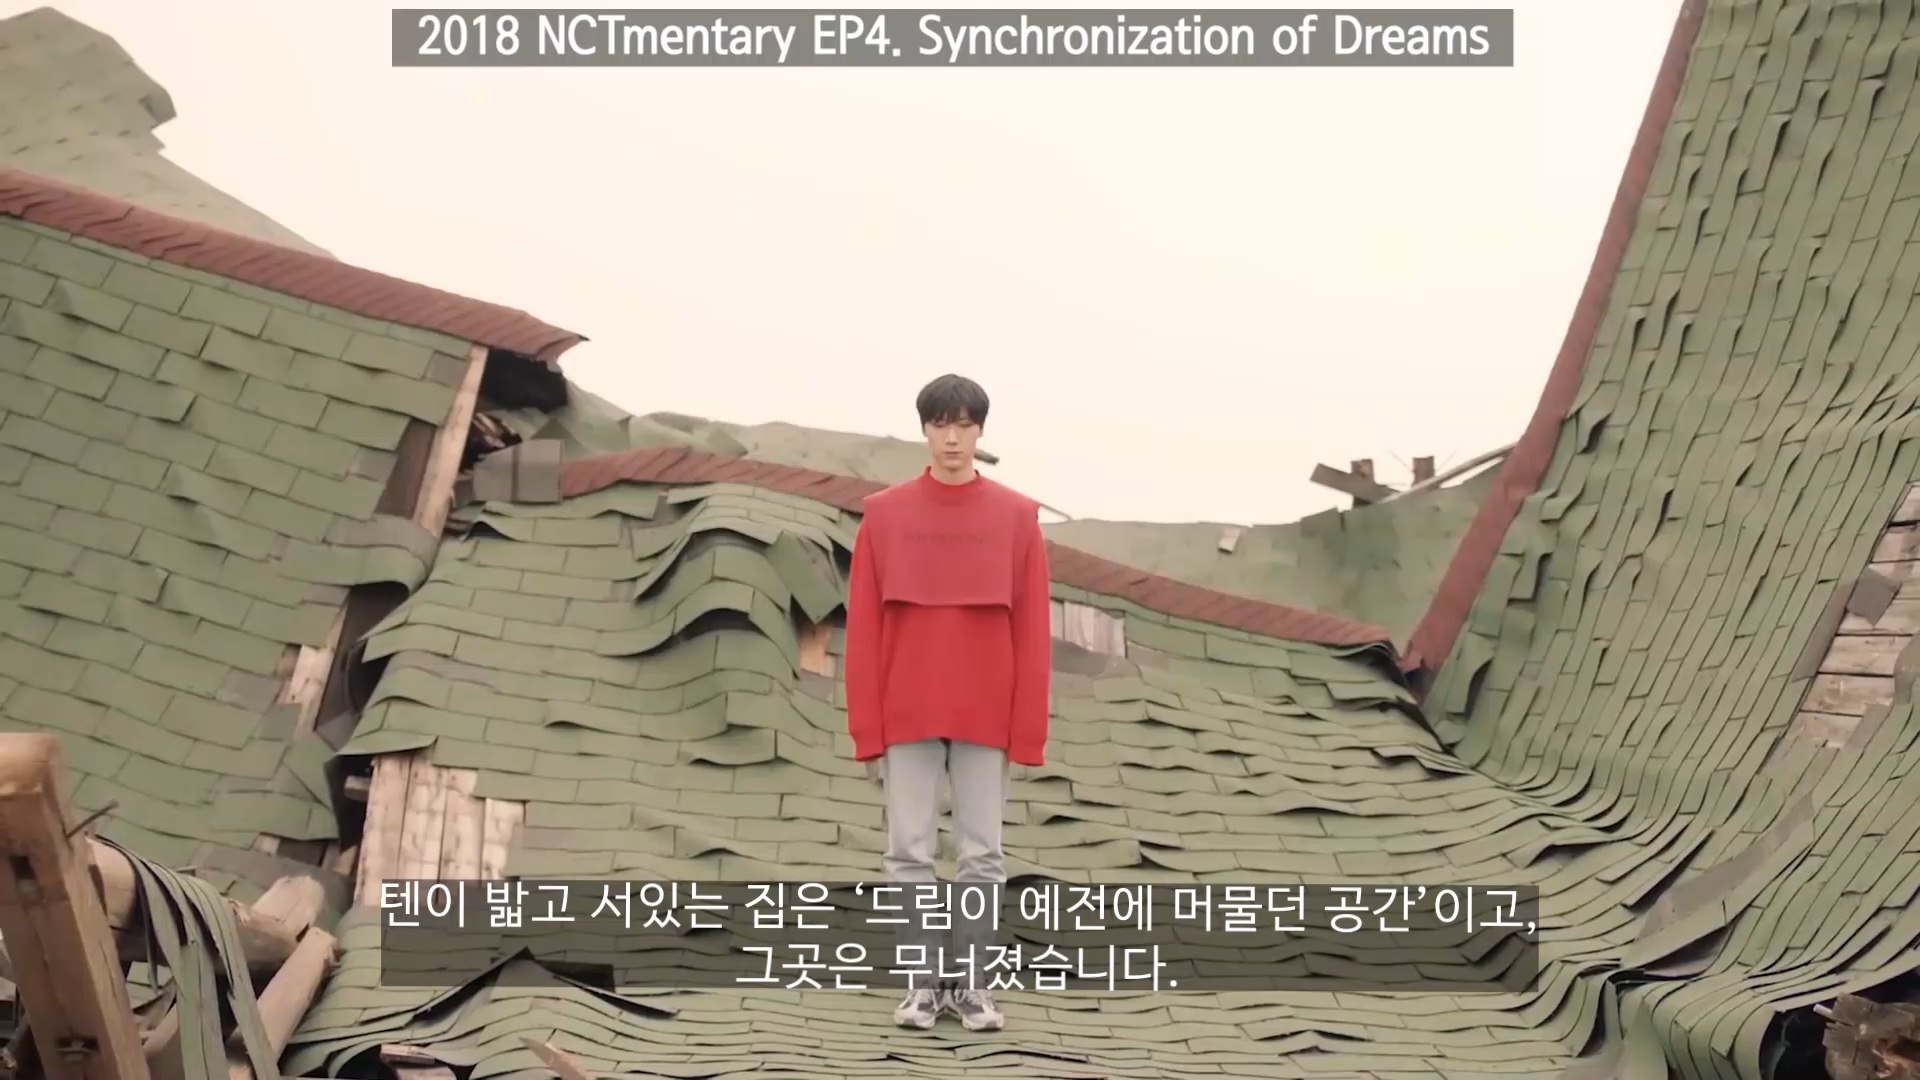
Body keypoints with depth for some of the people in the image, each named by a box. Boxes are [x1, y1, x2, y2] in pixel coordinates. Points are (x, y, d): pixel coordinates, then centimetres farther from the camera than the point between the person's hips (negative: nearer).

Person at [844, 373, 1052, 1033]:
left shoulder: (1016, 517, 2)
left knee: (981, 856, 5)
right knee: (910, 854, 3)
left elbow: (1032, 631, 1)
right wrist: (866, 728, -4)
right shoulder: (884, 515, 2)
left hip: (984, 718, 0)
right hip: (906, 716, 0)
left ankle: (973, 986, 15)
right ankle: (923, 984, 14)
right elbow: (863, 630, 1)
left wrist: (1028, 730, -4)